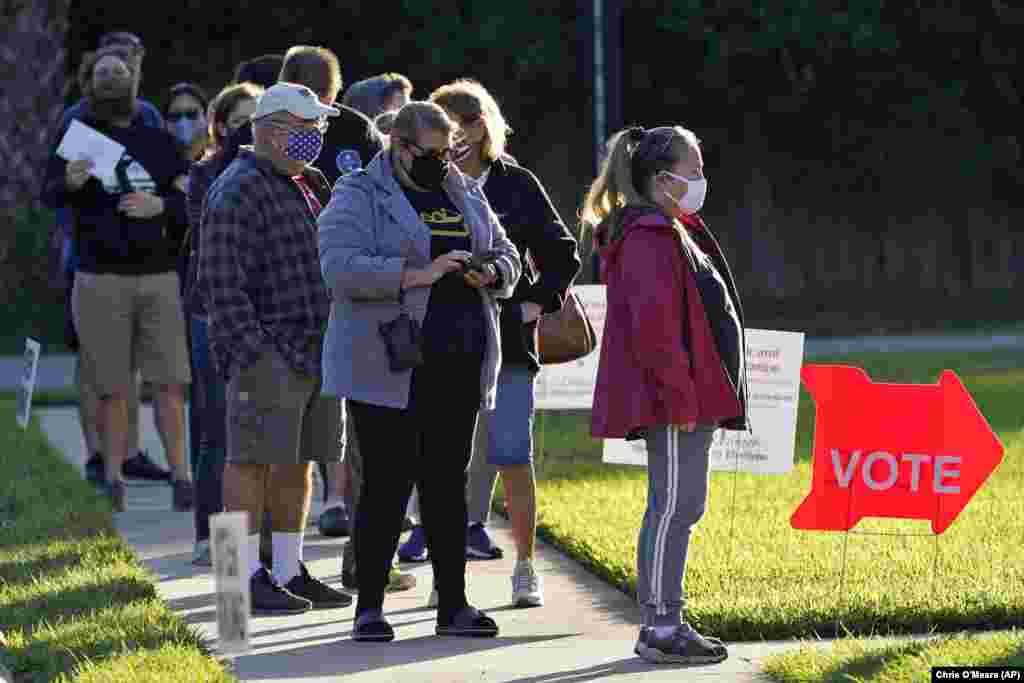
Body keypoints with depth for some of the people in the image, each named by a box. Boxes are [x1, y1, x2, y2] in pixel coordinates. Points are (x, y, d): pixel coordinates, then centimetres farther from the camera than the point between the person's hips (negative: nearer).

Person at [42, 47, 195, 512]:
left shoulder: (158, 142, 12)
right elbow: (49, 195, -6)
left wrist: (160, 205, -11)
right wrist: (69, 182, -29)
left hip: (158, 277, 2)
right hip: (100, 280, -2)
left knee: (169, 384, -4)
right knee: (113, 389, -2)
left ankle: (181, 478, -3)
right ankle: (113, 482, 6)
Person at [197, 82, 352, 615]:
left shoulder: (305, 186, 20)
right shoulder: (237, 192, -11)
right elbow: (222, 283, -17)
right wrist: (253, 351, -22)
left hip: (314, 351, 9)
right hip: (267, 354, -9)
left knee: (298, 463, 11)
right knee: (253, 460, -6)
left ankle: (289, 572, 17)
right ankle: (248, 579, -4)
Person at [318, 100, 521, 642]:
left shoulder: (465, 196, 16)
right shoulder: (357, 197, -4)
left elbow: (507, 254, 19)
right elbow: (340, 267, -17)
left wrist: (489, 273, -5)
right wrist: (417, 275, -24)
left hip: (459, 366, 6)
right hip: (388, 368, -5)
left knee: (448, 482, 8)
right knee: (386, 484, -5)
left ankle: (453, 605, 13)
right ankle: (369, 607, 3)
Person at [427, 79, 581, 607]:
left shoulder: (515, 185, 2)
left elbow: (561, 253, 10)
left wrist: (537, 302, -1)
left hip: (506, 341, -1)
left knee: (512, 458, -4)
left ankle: (525, 569, 6)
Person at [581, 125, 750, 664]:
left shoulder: (674, 233, 19)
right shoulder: (651, 236, -15)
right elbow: (654, 325, -23)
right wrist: (680, 397, -22)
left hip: (690, 400, 11)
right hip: (675, 402, -11)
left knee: (676, 509, 13)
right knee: (674, 508, -8)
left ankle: (663, 623, 19)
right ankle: (661, 629, -5)